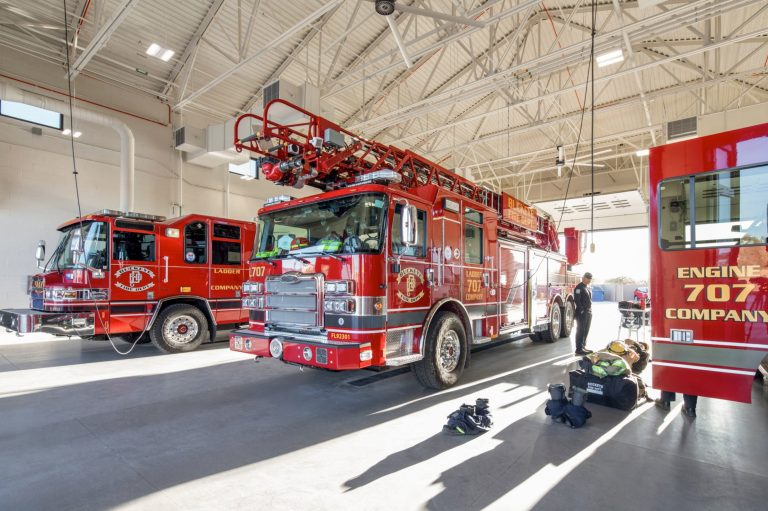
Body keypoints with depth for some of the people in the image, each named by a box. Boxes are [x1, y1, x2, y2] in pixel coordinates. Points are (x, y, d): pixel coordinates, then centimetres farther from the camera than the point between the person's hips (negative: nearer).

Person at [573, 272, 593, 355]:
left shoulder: (589, 288, 17)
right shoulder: (579, 287, -12)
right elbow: (576, 300, -18)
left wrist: (590, 310, 16)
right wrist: (581, 310, -21)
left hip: (589, 312, 9)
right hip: (582, 313, -9)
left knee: (586, 331, 13)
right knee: (580, 330, -6)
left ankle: (583, 346, 21)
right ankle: (579, 349, -4)